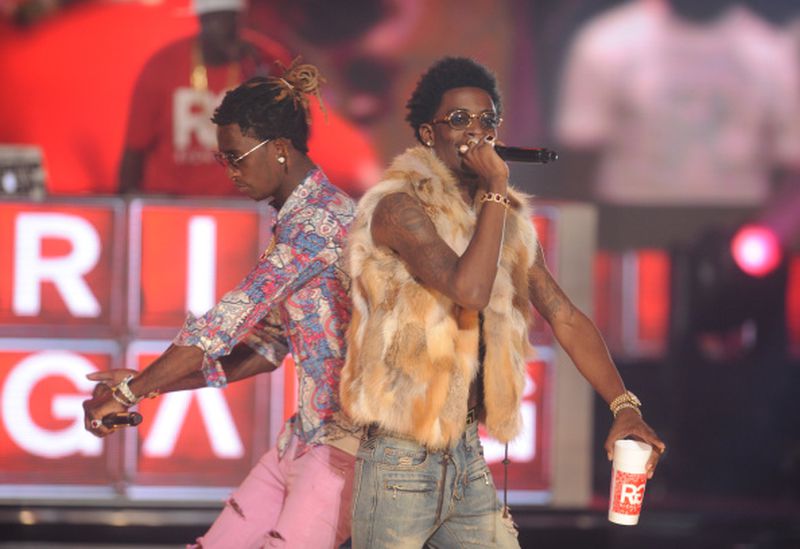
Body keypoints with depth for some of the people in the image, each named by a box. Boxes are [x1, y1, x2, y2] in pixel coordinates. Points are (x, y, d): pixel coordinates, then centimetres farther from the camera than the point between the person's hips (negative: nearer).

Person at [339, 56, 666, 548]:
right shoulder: (399, 208, -12)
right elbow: (469, 290, -27)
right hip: (400, 463, -7)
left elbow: (566, 318, 11)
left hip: (467, 459, 7)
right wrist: (496, 189, -19)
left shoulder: (511, 223, 11)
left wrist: (625, 406, 0)